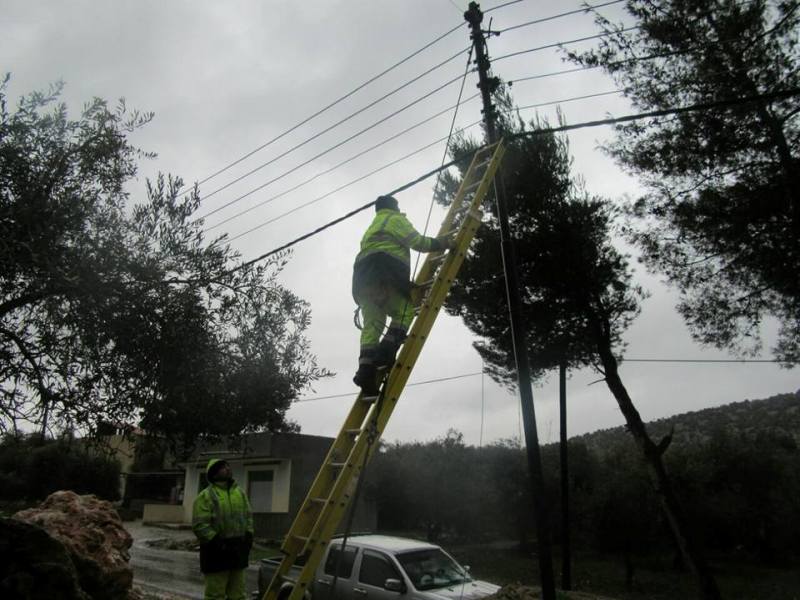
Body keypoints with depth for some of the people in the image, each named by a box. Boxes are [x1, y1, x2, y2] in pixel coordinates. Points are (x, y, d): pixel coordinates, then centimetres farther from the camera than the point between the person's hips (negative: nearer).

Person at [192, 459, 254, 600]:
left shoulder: (240, 492, 12)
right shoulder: (205, 496, -9)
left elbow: (248, 516, 17)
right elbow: (199, 525, -15)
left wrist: (248, 535, 4)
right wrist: (217, 543, -19)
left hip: (237, 550, 6)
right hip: (216, 551, -6)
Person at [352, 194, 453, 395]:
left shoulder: (371, 229, 40)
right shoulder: (395, 219, 16)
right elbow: (415, 241, 4)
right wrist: (438, 243, 16)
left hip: (363, 274, 7)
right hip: (385, 270, -7)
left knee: (372, 322, -5)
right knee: (404, 311, -2)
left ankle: (366, 368, -22)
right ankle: (386, 351, -23)